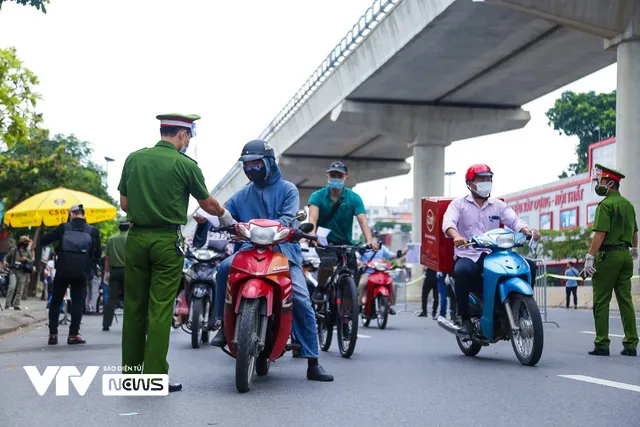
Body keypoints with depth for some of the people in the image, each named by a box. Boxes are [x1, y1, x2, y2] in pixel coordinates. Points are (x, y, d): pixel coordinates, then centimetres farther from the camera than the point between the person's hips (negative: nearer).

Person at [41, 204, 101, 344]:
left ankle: (53, 334, 6)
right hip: (81, 271, 0)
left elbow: (44, 240, 4)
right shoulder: (93, 231, 7)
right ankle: (73, 334, -2)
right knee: (78, 302, 5)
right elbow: (98, 253, 5)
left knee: (55, 301, 10)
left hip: (63, 269, 0)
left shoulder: (64, 227, 5)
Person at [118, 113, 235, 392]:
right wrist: (226, 217, 24)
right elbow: (208, 204, 6)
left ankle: (130, 372, 15)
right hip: (167, 241, -4)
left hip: (136, 238, 4)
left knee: (134, 307, 9)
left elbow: (124, 204, 10)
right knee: (160, 309, -2)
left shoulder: (134, 159, 6)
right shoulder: (185, 165, -5)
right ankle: (155, 377, -2)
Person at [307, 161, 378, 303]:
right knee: (328, 261, -33)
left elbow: (362, 221, -16)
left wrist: (370, 240, -35)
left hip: (346, 243, 2)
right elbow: (313, 218, -21)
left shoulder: (354, 198, -4)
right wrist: (312, 235, -43)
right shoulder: (318, 196, -6)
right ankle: (319, 289, -4)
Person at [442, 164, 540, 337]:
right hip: (468, 256, -4)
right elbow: (448, 222, -12)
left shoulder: (498, 205, 16)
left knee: (529, 266, -13)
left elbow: (514, 221, 1)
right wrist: (457, 236, -36)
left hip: (494, 255, 4)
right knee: (461, 271, -38)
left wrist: (528, 231, -23)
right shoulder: (459, 204, 6)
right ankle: (465, 318, -23)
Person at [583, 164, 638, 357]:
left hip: (608, 255, -7)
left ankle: (602, 344, -3)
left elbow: (600, 233, -19)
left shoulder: (606, 204, -11)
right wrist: (634, 249, 44)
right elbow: (634, 231, 26)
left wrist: (590, 257, -19)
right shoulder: (628, 204, 14)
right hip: (625, 255, 7)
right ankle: (631, 344, 7)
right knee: (626, 300, 8)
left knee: (601, 301, -2)